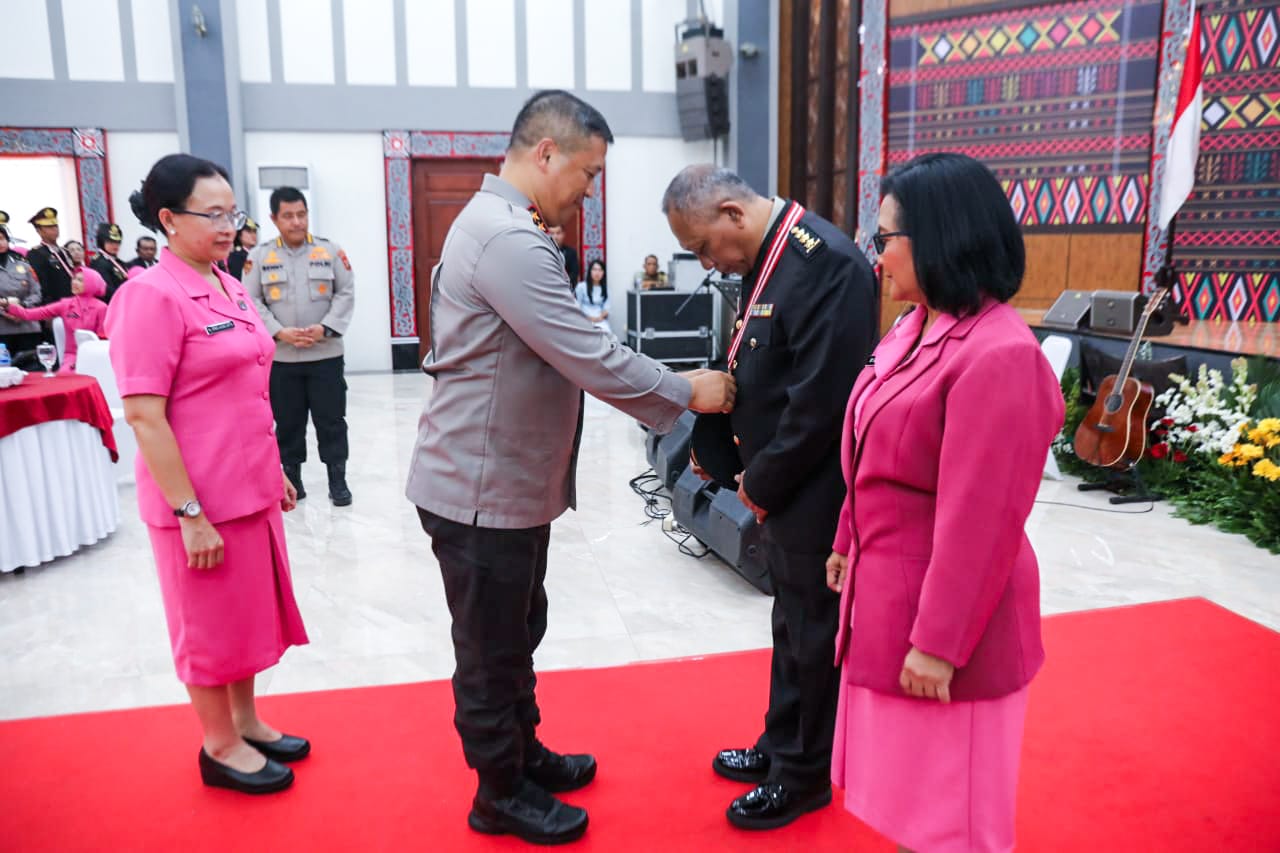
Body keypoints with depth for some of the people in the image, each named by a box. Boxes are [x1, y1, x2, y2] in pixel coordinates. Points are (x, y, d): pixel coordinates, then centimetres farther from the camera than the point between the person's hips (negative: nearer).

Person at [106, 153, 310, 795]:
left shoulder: (230, 288, 8)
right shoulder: (152, 295, -16)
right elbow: (144, 415, -19)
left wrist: (276, 472, 17)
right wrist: (189, 514, -20)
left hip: (251, 488, 8)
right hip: (201, 500, -8)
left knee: (250, 611, 19)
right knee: (211, 623, 9)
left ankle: (246, 722, 37)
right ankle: (220, 747, 27)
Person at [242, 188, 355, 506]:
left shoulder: (330, 251, 3)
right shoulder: (259, 256, 3)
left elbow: (346, 293, 1)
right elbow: (251, 301, 0)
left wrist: (325, 328, -11)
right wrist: (280, 332, -13)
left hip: (325, 354, 0)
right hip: (281, 357, 1)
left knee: (331, 419, 3)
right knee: (288, 420, 10)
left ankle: (337, 479, 13)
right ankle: (291, 475, 24)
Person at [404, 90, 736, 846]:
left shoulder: (502, 227, 12)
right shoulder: (508, 239, -24)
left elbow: (563, 351, 15)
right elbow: (594, 360, -26)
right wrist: (687, 392, -12)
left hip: (510, 479, 10)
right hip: (484, 489, -10)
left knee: (518, 633, 23)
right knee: (492, 648, 8)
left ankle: (524, 754, 42)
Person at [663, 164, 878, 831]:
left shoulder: (826, 262, -23)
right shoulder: (767, 258, 7)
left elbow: (821, 400, -25)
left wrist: (761, 483, -15)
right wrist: (718, 442, 3)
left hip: (814, 494, -9)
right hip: (781, 489, 9)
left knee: (814, 635, 9)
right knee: (791, 626, 22)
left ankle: (805, 776, 29)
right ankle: (781, 744, 41)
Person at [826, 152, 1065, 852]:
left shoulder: (998, 356, -24)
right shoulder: (915, 328, 4)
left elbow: (979, 519, -24)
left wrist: (939, 640, -20)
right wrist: (848, 544, 18)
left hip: (939, 613, -8)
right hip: (888, 590, 9)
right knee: (908, 789, 24)